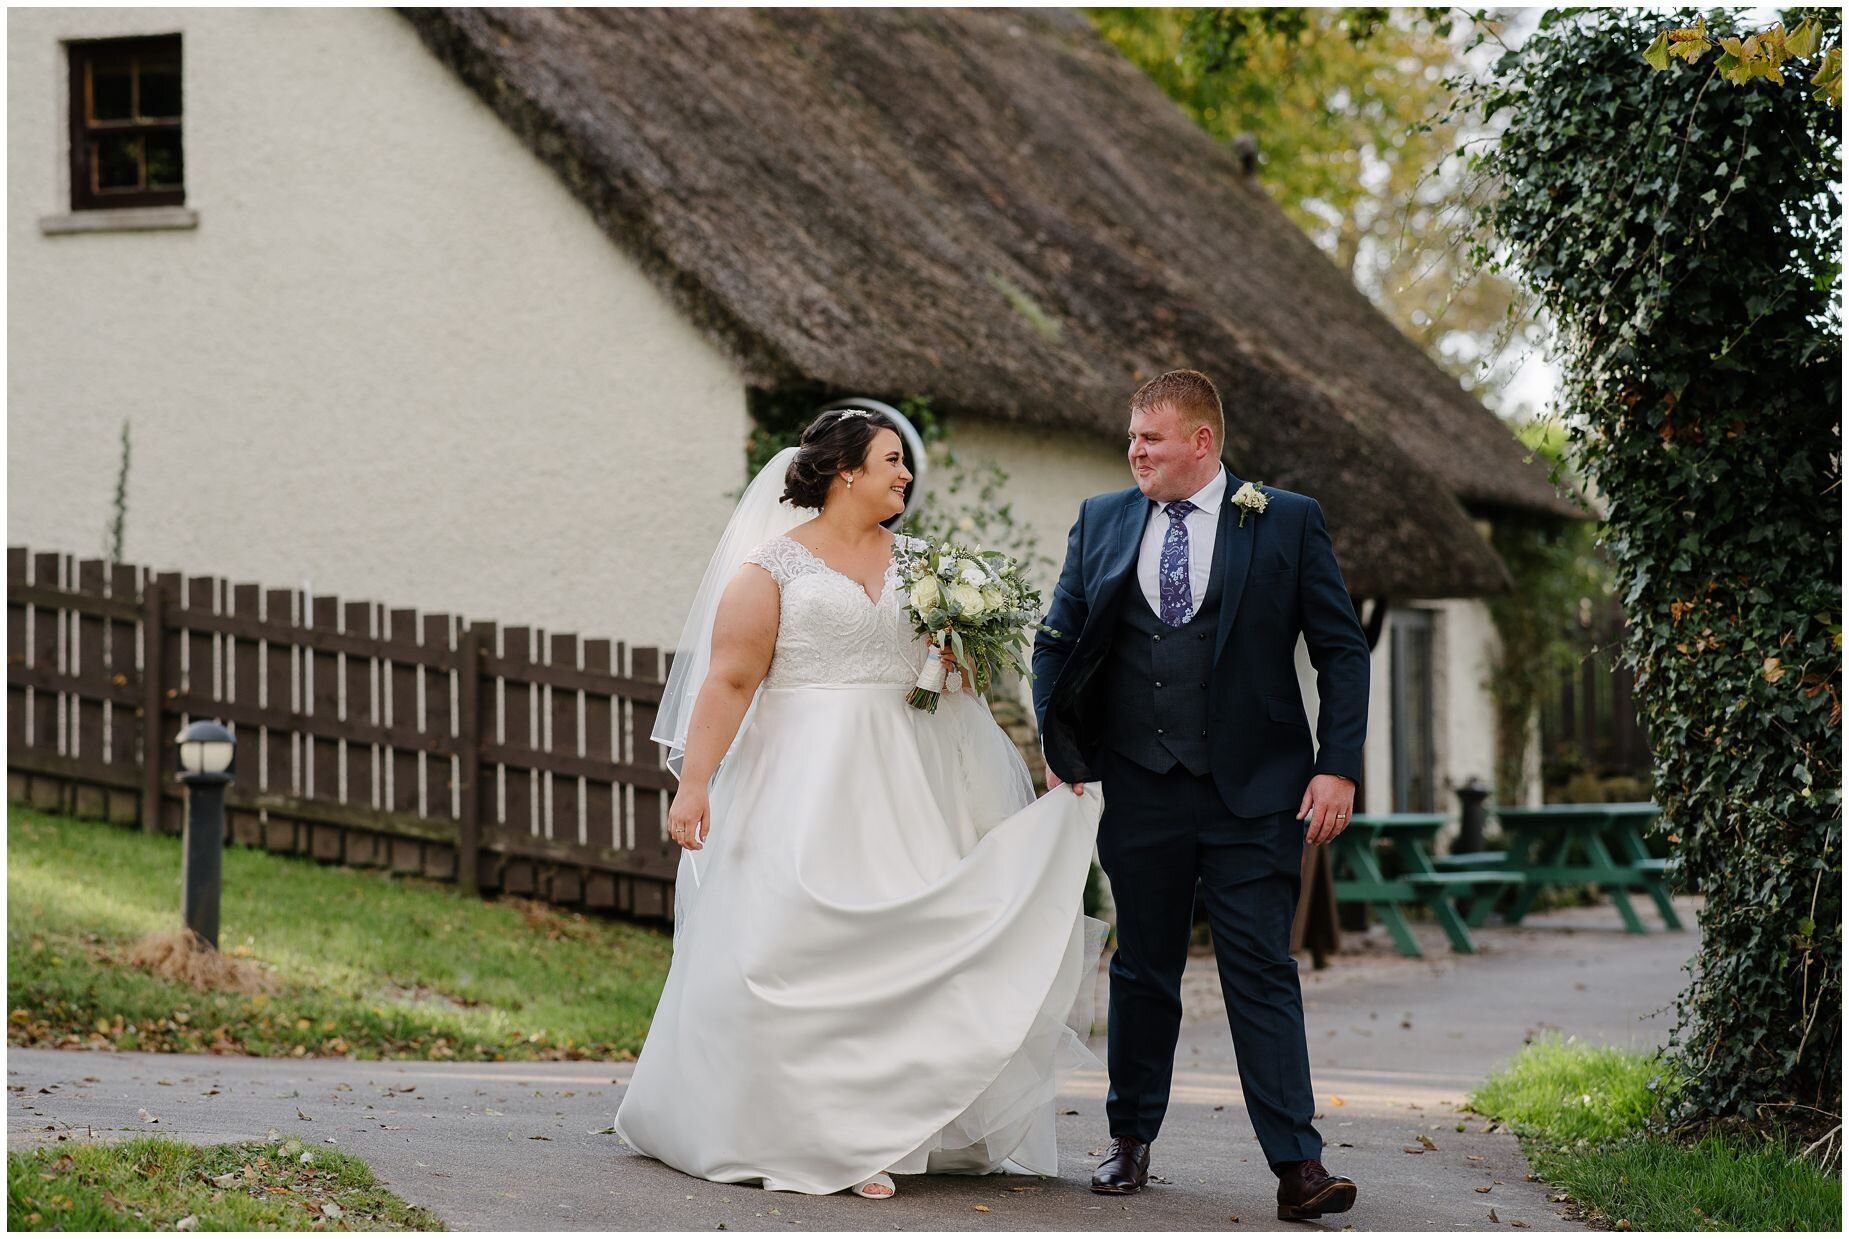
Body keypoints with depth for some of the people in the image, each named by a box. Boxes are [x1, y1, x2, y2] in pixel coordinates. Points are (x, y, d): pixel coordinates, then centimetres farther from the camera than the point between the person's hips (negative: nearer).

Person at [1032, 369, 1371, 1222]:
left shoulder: (1287, 523, 1)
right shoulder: (1101, 522, 9)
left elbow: (1341, 649, 1)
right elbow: (1058, 643, 16)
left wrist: (1338, 766, -7)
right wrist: (1062, 755, 7)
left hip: (1254, 796, -3)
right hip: (1139, 792, 3)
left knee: (1261, 971, -7)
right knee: (1142, 971, 11)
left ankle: (1297, 1165, -9)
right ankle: (1131, 1140, 24)